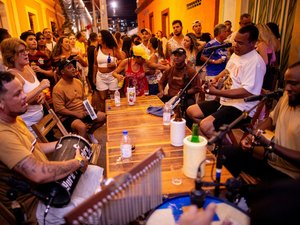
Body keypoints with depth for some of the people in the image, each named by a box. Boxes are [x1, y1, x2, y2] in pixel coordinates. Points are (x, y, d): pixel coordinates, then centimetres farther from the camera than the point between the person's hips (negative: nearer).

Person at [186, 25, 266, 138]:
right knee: (191, 111, 5)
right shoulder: (236, 54, 11)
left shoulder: (255, 62, -19)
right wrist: (216, 79, 9)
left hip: (241, 108, -10)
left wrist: (217, 92, -26)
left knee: (205, 125, -30)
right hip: (225, 101, 10)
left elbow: (247, 92, -27)